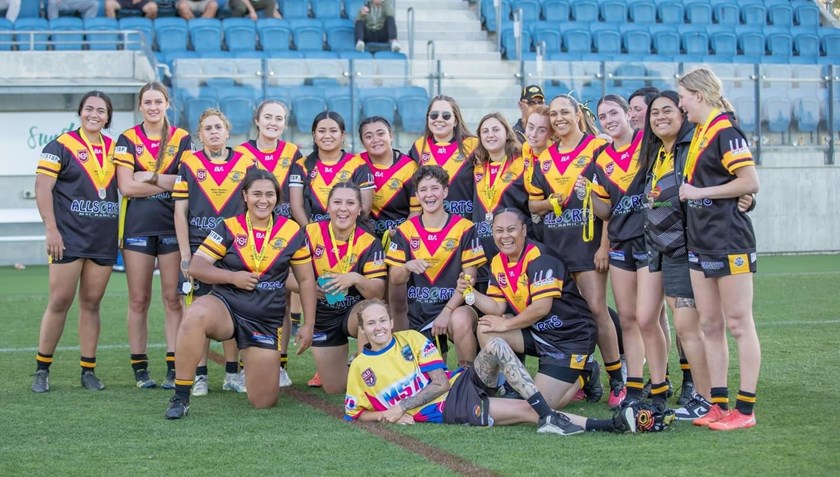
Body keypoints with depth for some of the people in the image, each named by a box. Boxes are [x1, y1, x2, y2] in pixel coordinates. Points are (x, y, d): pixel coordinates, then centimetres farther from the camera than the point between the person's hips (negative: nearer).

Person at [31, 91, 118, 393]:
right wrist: (51, 229, -14)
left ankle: (88, 371, 12)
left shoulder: (114, 148, 12)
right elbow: (42, 188, -7)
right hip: (69, 237, -4)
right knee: (60, 302, -5)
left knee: (91, 303, 7)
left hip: (104, 240, 4)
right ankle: (42, 370, 5)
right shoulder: (62, 146, -3)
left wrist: (122, 231, 11)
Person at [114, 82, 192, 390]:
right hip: (137, 226, 0)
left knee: (173, 298, -1)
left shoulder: (182, 139, 6)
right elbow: (126, 187, -6)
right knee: (138, 300, 2)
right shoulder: (128, 139, 4)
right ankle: (139, 368, 9)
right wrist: (170, 183, -9)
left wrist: (150, 177, -11)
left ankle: (174, 368, 3)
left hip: (173, 225, 0)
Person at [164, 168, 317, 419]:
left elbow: (306, 279, 9)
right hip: (225, 307, -2)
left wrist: (308, 325, 6)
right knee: (195, 315, -40)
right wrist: (232, 277, -18)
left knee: (264, 402, 1)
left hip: (267, 322, 2)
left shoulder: (292, 232, 0)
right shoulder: (229, 228, -2)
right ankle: (181, 398, -28)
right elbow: (195, 266, -5)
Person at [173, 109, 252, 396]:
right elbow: (180, 212, 2)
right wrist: (185, 254, -5)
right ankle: (200, 376, 6)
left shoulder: (246, 164, 6)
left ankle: (233, 374, 12)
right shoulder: (189, 164, 3)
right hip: (198, 247, -1)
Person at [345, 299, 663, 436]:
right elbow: (354, 414, 11)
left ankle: (550, 417, -35)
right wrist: (387, 415, -9)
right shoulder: (359, 367, 7)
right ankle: (609, 425, -33)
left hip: (462, 384, 3)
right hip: (447, 410, -3)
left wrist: (400, 406, -8)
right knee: (525, 411, -22)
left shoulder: (412, 339, 10)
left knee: (495, 345, -29)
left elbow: (439, 382, 4)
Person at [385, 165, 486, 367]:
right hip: (419, 315, 3)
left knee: (461, 321, -38)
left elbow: (469, 277, -6)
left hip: (455, 307, -3)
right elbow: (394, 279, 5)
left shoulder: (464, 228, -3)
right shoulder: (406, 231, 4)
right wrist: (408, 267, -19)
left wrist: (448, 311, -18)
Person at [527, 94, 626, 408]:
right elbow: (533, 203, 18)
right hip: (552, 243, 6)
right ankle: (585, 372, 15)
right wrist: (550, 203, -5)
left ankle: (617, 382, -3)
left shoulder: (598, 149, -3)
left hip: (587, 240, -6)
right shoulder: (544, 157, 15)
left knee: (597, 309, -11)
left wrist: (604, 246, -12)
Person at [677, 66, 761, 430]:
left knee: (739, 324, -4)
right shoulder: (700, 133, 14)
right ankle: (719, 405, 16)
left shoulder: (724, 131, -13)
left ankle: (745, 409, -1)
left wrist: (700, 192, -15)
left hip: (729, 242, -10)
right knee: (710, 325, 10)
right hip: (701, 243, 10)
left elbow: (750, 182, -19)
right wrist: (682, 191, 7)